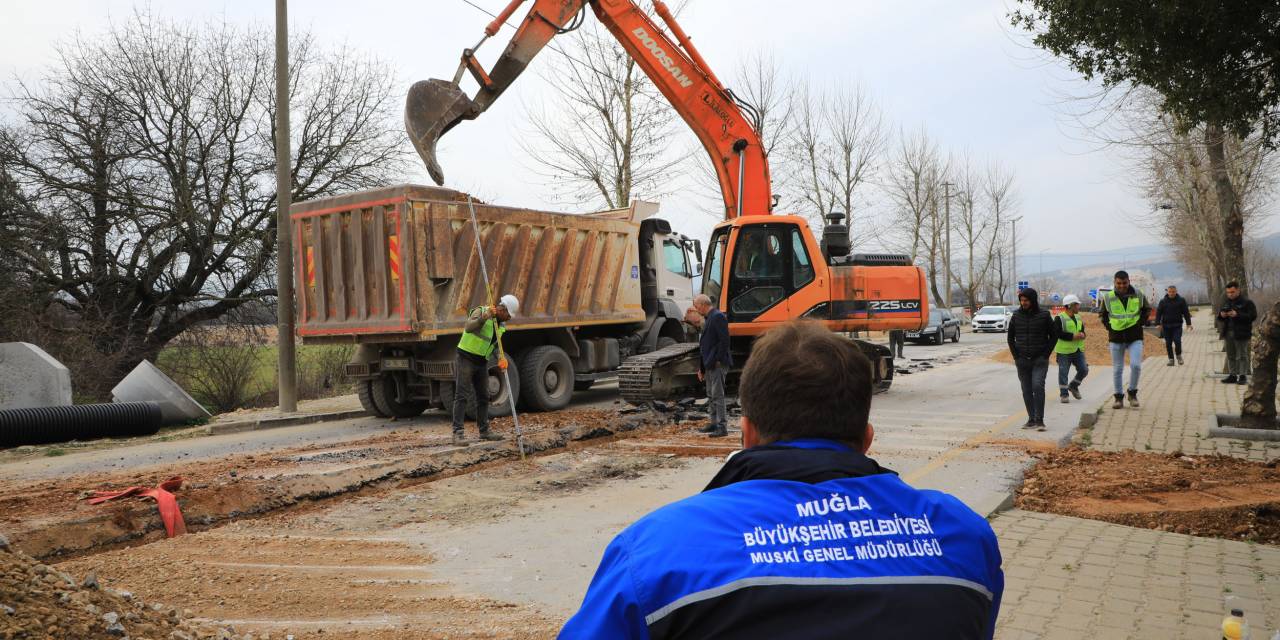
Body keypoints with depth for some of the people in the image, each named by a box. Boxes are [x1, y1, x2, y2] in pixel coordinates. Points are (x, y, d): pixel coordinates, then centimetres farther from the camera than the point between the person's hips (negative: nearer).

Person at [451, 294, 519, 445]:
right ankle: (457, 433, -10)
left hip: (482, 362, 8)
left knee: (483, 397, 10)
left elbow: (496, 345, 6)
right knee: (462, 396, -9)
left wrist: (501, 358, -12)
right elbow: (468, 327, -33)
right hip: (466, 358, -8)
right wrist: (484, 318, -47)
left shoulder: (501, 324, 8)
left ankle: (484, 431, 20)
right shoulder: (480, 312, -15)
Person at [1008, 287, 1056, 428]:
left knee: (1038, 386, -17)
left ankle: (1039, 420, -12)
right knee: (1027, 390, 6)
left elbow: (1054, 336, 3)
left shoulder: (1044, 315, -3)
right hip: (1022, 361, 3)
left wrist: (1045, 355, -4)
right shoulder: (1016, 315, 3)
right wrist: (1016, 356, 4)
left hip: (1040, 360, -3)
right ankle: (1031, 419, 14)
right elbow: (1010, 337, 12)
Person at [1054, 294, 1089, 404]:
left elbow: (1082, 332, 22)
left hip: (1078, 350, 7)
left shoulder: (1078, 317, 14)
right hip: (1064, 351, -7)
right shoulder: (1059, 318, -9)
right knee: (1063, 373, -2)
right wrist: (1073, 336, -21)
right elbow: (1057, 333, -18)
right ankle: (1063, 394, 6)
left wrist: (1082, 335, -3)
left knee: (1084, 370, 4)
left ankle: (1073, 386, 27)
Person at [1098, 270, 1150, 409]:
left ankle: (1132, 393, 6)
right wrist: (1109, 327, 1)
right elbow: (1102, 314, 13)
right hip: (1116, 338, 1)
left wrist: (1140, 323, 2)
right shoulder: (1108, 297, -2)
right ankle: (1119, 397, 15)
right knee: (1117, 370, 5)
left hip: (1135, 337, -1)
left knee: (1136, 365, -14)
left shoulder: (1138, 295, -1)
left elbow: (1147, 310, 15)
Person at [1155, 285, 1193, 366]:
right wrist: (1158, 323, -8)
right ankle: (1171, 359, 12)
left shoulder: (1181, 300, 4)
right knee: (1168, 343, 3)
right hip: (1166, 325, 1)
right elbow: (1158, 313, 3)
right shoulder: (1163, 301, 5)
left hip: (1177, 325, -1)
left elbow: (1186, 312, 4)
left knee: (1177, 340, -13)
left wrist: (1188, 323, -2)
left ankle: (1178, 355, 12)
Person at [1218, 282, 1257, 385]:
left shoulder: (1247, 302, -5)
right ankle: (1232, 375, 15)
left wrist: (1237, 315, -24)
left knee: (1242, 356, -2)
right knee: (1230, 356, 9)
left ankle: (1243, 376, 3)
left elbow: (1253, 316, -14)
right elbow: (1219, 314, 23)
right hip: (1228, 333, 6)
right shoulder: (1226, 302, 15)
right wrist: (1221, 314, -1)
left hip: (1241, 334, -6)